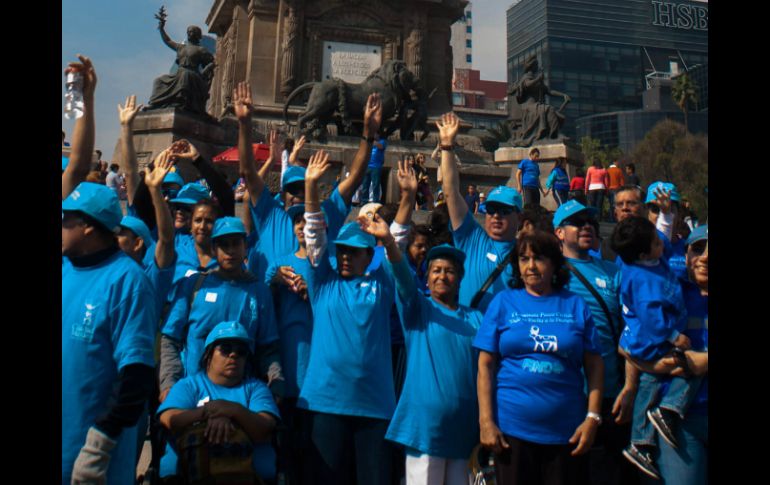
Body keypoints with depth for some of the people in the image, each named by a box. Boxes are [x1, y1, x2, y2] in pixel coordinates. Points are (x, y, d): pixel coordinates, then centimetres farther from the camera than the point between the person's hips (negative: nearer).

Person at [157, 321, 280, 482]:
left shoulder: (256, 387, 17)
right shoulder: (188, 385, 17)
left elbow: (264, 431, -1)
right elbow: (169, 419, -3)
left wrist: (236, 411, -17)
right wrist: (209, 412, -17)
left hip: (245, 473, 0)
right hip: (186, 473, 0)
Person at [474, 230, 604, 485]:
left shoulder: (576, 305, 6)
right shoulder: (503, 302, 4)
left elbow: (594, 366, 4)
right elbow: (485, 365, 0)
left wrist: (593, 418, -5)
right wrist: (486, 421, -6)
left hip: (566, 432, 1)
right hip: (511, 429, -1)